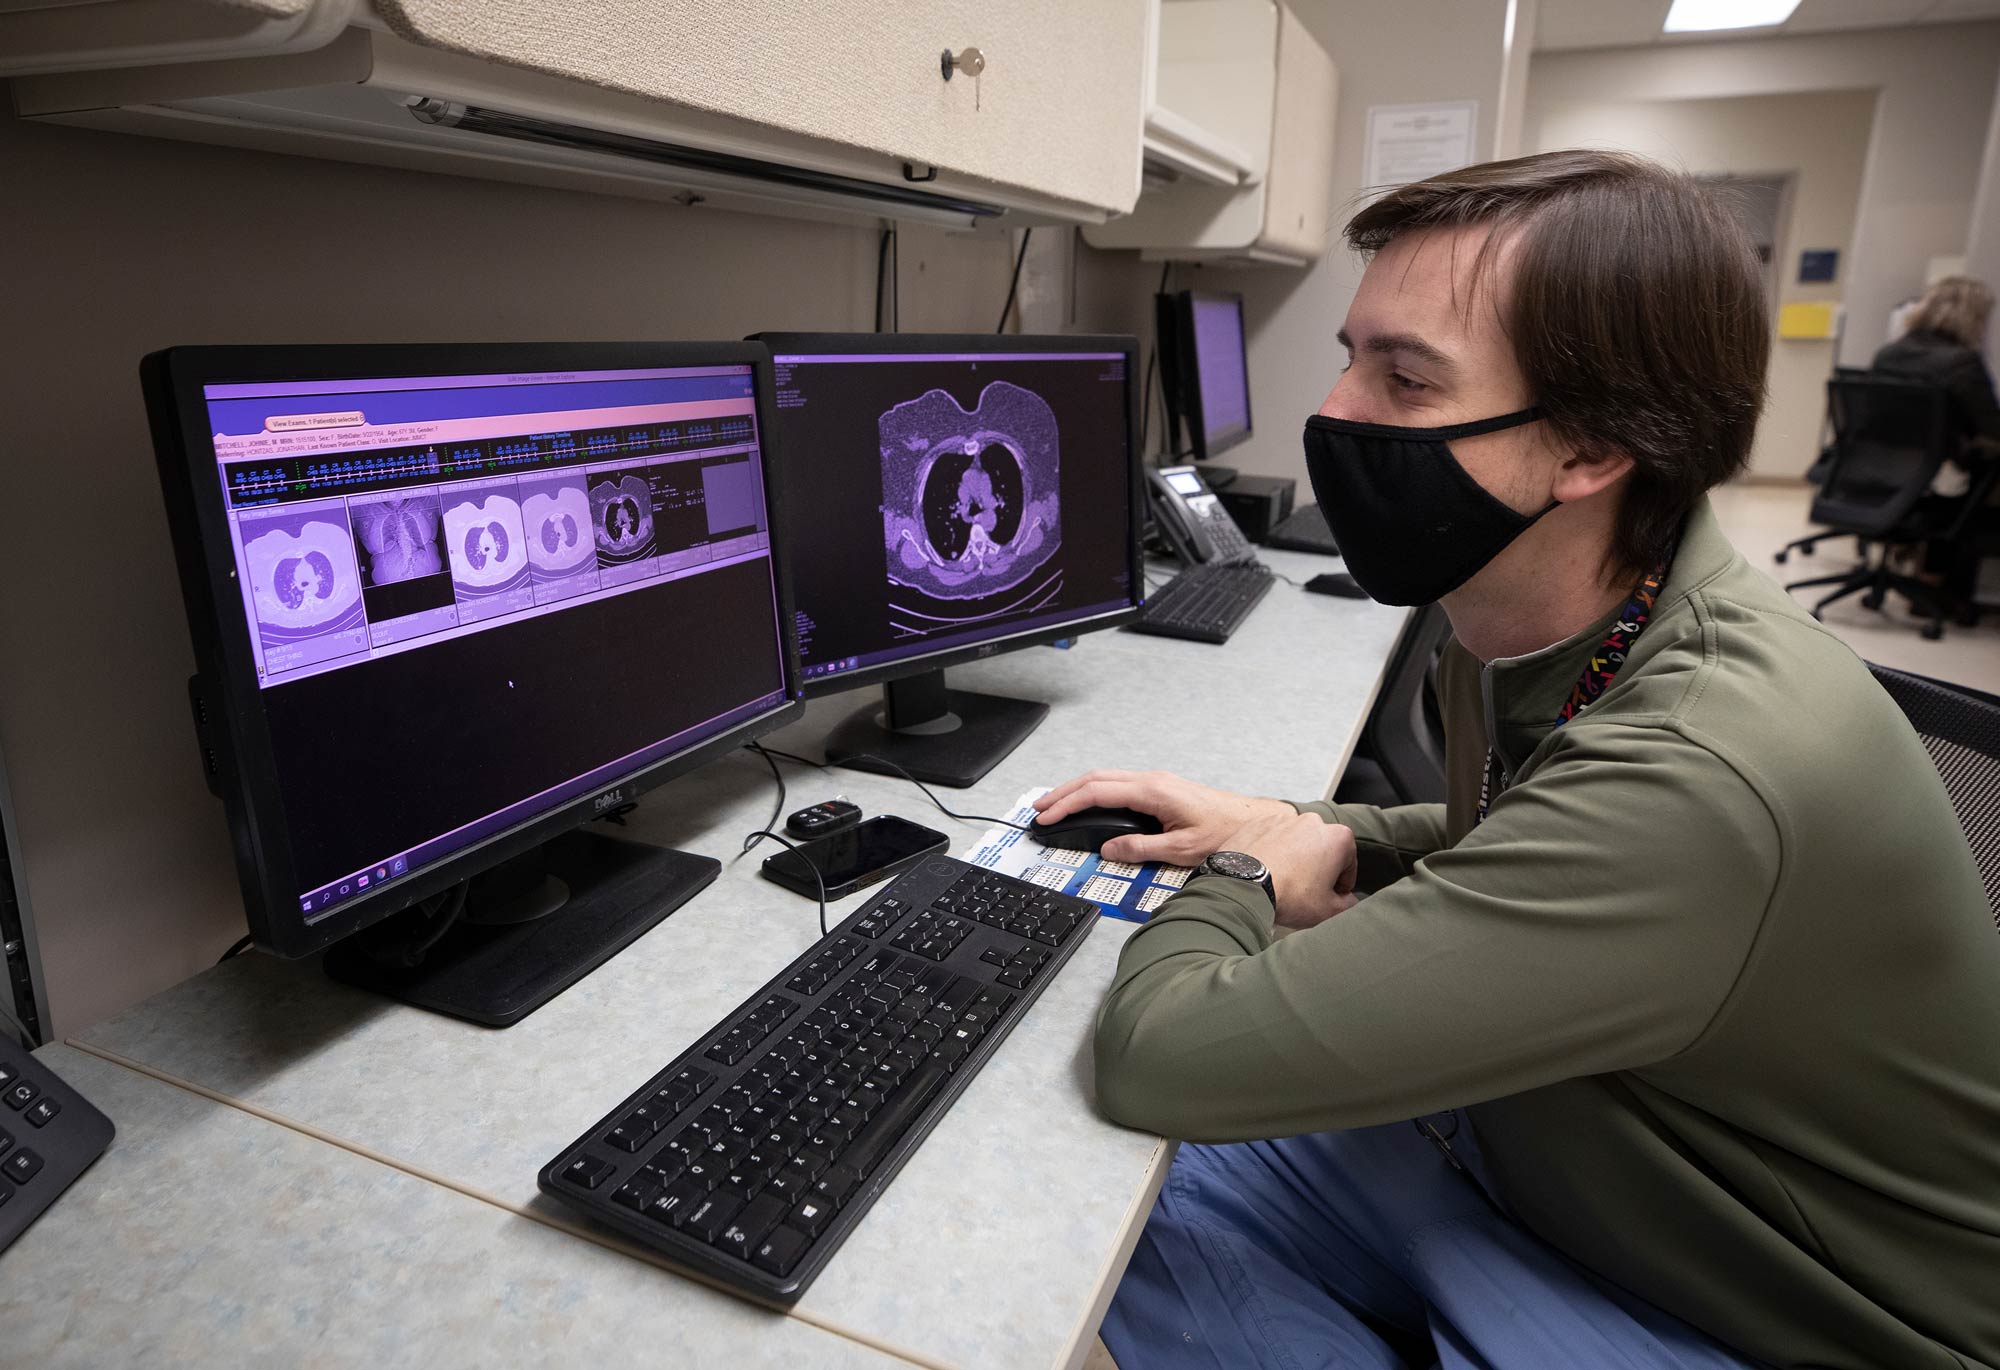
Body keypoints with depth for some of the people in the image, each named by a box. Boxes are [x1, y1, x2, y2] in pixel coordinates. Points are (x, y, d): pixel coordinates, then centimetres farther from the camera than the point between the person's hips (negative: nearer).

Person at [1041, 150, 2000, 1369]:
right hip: (1533, 1156, 7)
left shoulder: (1700, 771, -38)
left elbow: (1159, 1059, -36)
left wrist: (1247, 877, -14)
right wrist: (1305, 837, -5)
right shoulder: (1518, 622, -9)